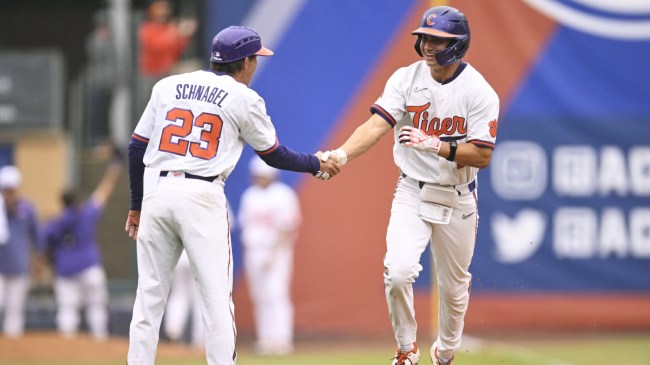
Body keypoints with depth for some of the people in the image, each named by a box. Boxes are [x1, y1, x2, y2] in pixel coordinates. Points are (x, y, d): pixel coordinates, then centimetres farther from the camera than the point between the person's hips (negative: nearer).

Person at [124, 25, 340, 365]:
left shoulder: (167, 86, 13)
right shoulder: (244, 98, 4)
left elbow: (136, 148, 12)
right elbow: (275, 156, 12)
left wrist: (136, 206, 20)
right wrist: (316, 164, 30)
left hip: (156, 194, 4)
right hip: (202, 197, -4)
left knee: (149, 296, 7)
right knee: (216, 297, 0)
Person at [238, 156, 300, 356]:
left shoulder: (283, 195, -7)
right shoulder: (249, 195, 15)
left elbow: (286, 229, -11)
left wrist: (274, 254, -18)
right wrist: (248, 254, 10)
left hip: (276, 252, -7)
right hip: (253, 254, 7)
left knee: (276, 294, -13)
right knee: (259, 298, 5)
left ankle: (281, 340, -15)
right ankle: (265, 340, 7)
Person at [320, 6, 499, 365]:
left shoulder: (479, 92, -12)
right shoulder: (406, 79, -6)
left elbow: (482, 156, -16)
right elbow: (377, 124, -18)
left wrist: (433, 144, -30)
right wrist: (341, 154, -36)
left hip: (457, 200, 0)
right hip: (412, 194, 0)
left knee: (453, 286, 12)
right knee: (398, 271, -20)